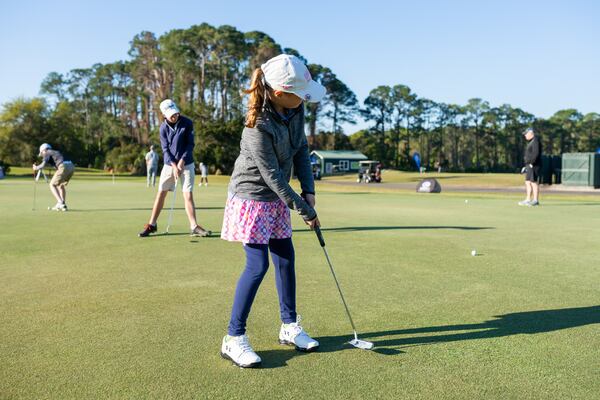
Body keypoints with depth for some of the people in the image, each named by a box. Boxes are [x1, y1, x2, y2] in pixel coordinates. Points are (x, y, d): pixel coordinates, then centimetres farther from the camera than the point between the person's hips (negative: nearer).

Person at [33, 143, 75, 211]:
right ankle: (63, 205, 17)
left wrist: (36, 168, 21)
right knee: (61, 185, 25)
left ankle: (60, 203, -7)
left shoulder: (47, 153, 16)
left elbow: (43, 164, 3)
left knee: (52, 185, 8)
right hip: (71, 166, 7)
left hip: (64, 167, -7)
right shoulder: (57, 152, 39)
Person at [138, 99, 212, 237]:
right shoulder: (163, 127, -3)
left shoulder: (187, 123, -8)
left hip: (186, 164, -2)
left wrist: (182, 161, -18)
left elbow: (190, 144, -8)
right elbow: (165, 149, -5)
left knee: (188, 194, -6)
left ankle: (194, 227, -4)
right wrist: (174, 165, -16)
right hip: (169, 164, 2)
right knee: (161, 193, 4)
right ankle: (152, 225, 14)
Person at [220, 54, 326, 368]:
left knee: (286, 259, 10)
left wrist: (308, 189, -5)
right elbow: (273, 176, -23)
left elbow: (301, 149, 5)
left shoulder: (295, 110, -6)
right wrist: (305, 211, -15)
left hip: (276, 198, 8)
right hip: (251, 198, -8)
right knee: (258, 265, -10)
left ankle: (289, 327, 24)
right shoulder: (258, 128, -29)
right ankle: (233, 339, 4)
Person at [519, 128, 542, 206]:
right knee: (528, 182, 9)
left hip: (533, 165, -10)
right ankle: (528, 200, 11)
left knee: (533, 182, -9)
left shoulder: (535, 141, -10)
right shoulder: (531, 142, 22)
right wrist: (526, 165, 22)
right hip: (529, 165, 10)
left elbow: (536, 153, -20)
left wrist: (531, 163, -21)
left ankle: (535, 200, -6)